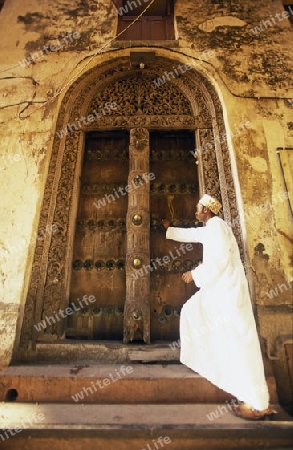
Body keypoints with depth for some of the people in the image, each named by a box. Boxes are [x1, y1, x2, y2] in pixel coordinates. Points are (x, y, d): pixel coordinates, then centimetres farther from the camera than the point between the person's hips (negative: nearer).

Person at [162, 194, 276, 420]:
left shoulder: (216, 225, -14)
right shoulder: (209, 229, 17)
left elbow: (220, 259, -24)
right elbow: (190, 234, 34)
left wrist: (195, 274, -13)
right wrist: (169, 229, 47)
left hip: (229, 289, -10)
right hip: (218, 288, 10)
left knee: (239, 342, -6)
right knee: (191, 313, 20)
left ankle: (259, 404, 7)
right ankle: (209, 360, 36)